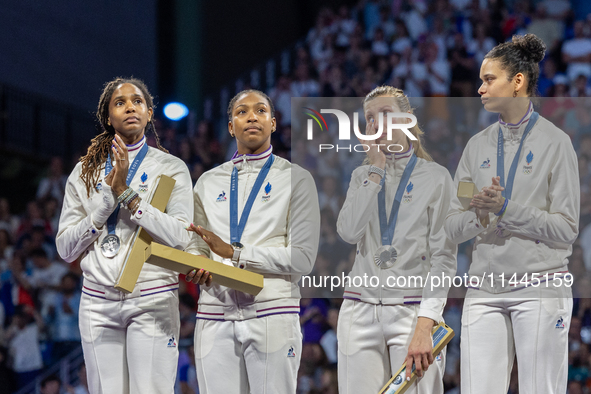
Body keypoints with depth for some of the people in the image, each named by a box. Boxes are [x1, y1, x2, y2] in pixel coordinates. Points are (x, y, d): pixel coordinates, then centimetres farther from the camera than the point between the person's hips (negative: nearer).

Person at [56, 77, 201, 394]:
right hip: (98, 302, 3)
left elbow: (181, 238, -9)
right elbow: (65, 248, 7)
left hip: (152, 299, -3)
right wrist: (106, 201, -6)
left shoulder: (171, 168, 4)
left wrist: (127, 194, -12)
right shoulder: (85, 172, 12)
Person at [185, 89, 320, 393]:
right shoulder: (208, 182, 17)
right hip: (215, 317, 3)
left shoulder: (295, 179, 5)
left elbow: (303, 258, -5)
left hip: (272, 314, -3)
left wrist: (235, 253, -11)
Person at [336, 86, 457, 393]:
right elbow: (349, 232, -5)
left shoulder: (435, 177, 1)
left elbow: (444, 257, -6)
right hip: (361, 310, 4)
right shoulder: (362, 177, 14)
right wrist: (376, 171, -3)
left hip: (412, 309, -3)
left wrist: (424, 324, -16)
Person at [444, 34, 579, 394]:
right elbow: (453, 228, 10)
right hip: (485, 291, 4)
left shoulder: (555, 141, -2)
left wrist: (506, 208, -16)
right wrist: (479, 215, -12)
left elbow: (566, 228, -7)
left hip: (541, 289, -4)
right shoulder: (478, 145, 12)